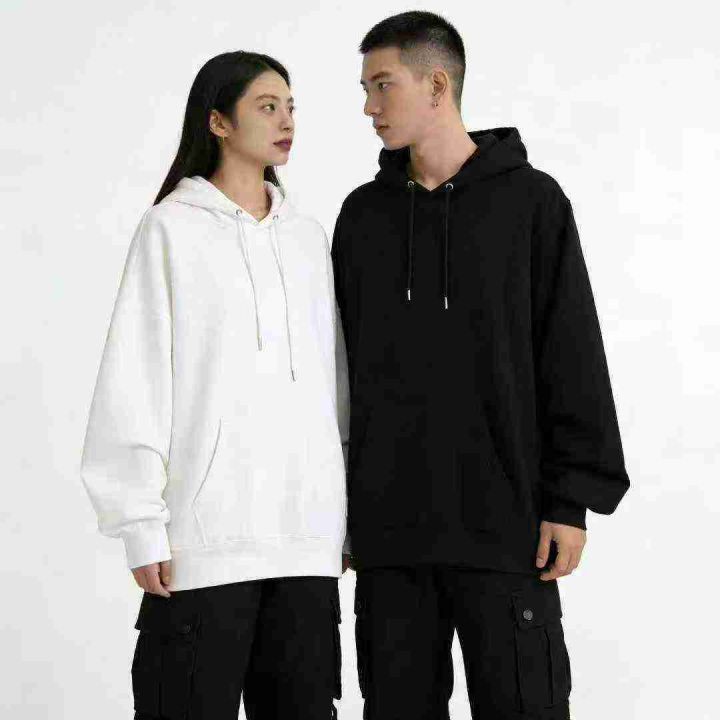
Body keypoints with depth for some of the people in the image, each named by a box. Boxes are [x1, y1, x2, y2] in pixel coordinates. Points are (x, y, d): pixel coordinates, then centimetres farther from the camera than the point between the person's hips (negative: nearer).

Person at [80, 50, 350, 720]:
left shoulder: (309, 237, 14)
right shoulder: (172, 227, 0)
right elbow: (134, 383, -4)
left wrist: (351, 515, 12)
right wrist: (143, 525, -10)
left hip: (306, 535, 5)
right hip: (206, 532, -4)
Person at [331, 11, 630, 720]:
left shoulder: (530, 202, -1)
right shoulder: (363, 215, 10)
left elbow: (574, 362, -3)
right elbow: (343, 368, 13)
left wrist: (570, 501, -8)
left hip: (504, 527, -3)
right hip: (389, 529, 4)